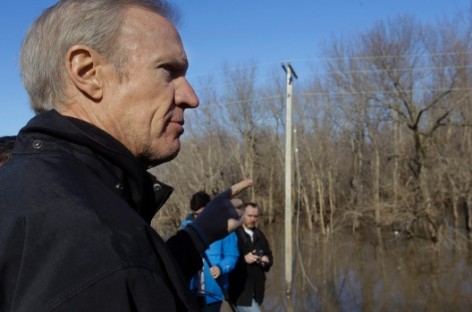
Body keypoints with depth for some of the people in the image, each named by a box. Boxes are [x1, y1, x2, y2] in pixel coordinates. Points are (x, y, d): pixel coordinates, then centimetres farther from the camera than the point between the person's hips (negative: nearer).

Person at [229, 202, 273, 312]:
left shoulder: (260, 236, 14)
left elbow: (269, 256, 20)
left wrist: (267, 260, -2)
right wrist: (243, 259, -21)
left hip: (256, 289, 7)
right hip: (241, 288, -7)